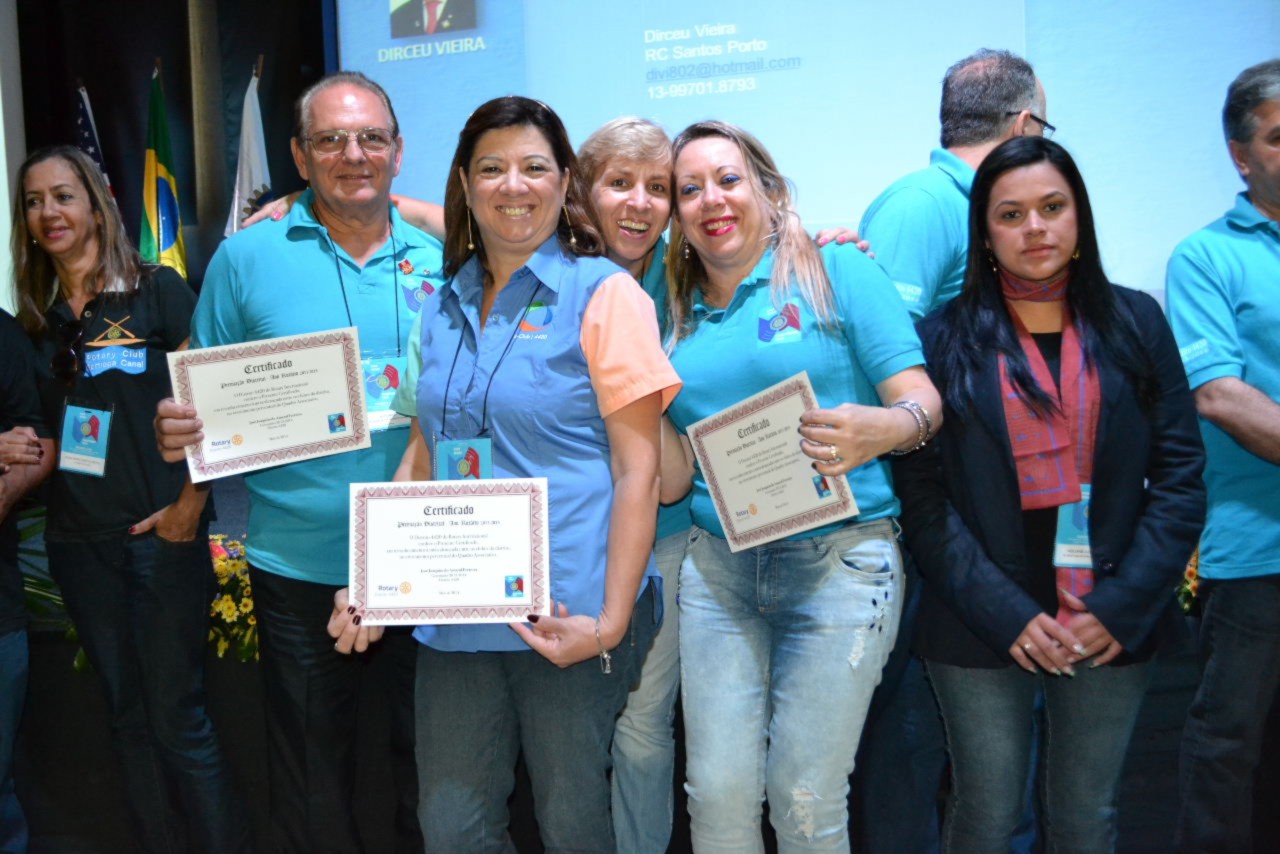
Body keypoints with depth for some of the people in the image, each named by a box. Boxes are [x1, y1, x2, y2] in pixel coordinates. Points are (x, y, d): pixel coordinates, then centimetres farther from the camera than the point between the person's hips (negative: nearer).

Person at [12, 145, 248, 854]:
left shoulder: (158, 290, -2)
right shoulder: (37, 318, 11)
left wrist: (190, 506, -12)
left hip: (160, 536, -5)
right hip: (79, 542, 5)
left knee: (177, 719, -2)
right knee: (127, 716, 12)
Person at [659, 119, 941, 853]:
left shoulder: (838, 271, 0)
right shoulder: (678, 319, 12)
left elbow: (923, 401, -6)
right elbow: (673, 482, 10)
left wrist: (882, 428, -28)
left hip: (839, 561, -3)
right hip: (718, 566, 4)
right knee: (719, 794, 3)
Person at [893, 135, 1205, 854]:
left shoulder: (1135, 323, 5)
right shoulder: (946, 338, 0)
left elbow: (1181, 478, 2)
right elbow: (923, 495, -5)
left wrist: (1121, 607, -7)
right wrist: (1004, 614, -13)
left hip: (1113, 626, 2)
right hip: (983, 628, -1)